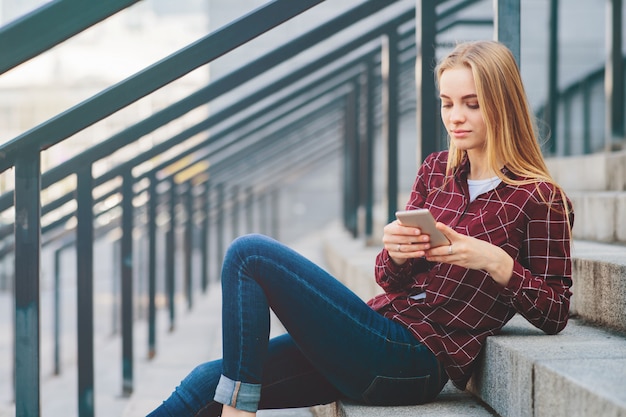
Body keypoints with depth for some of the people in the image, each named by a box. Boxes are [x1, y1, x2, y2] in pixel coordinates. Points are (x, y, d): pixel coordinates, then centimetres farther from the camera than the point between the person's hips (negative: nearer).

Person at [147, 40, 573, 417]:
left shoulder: (540, 199, -4)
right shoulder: (437, 170, 14)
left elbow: (555, 314, -4)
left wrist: (496, 262, -19)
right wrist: (397, 253, -9)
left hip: (412, 363, -7)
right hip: (379, 337, 7)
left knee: (250, 253, -16)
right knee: (211, 379, -5)